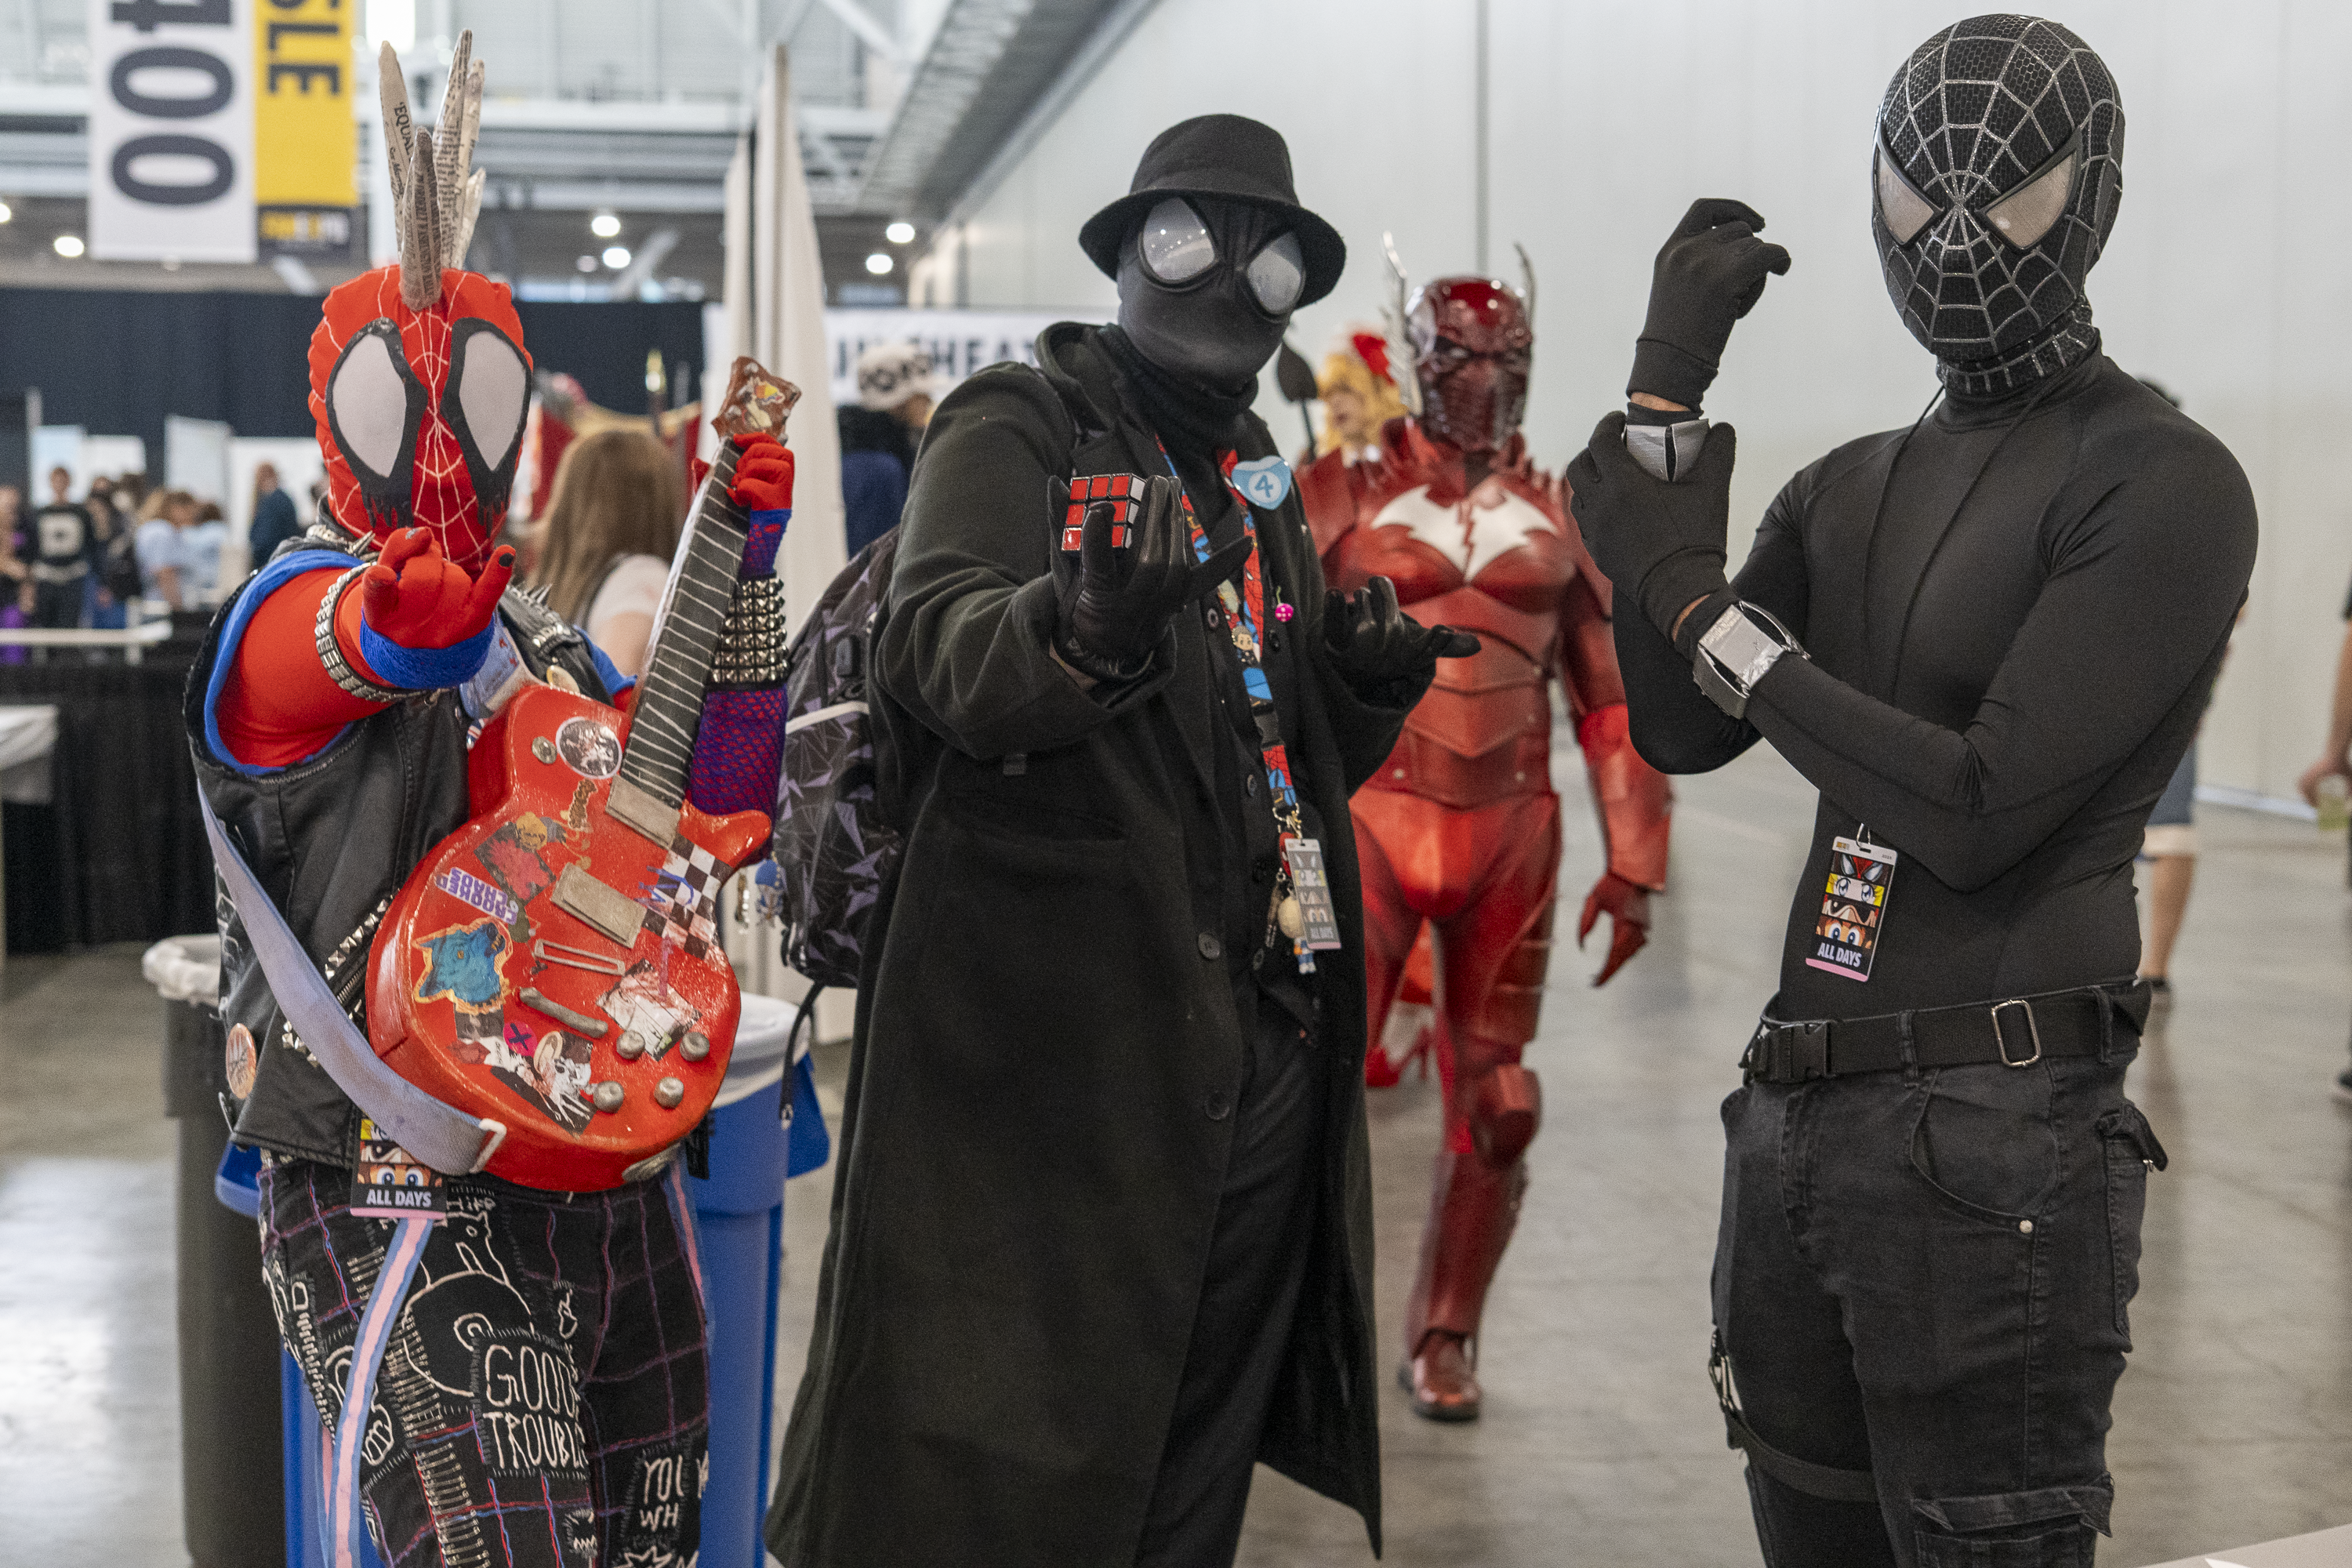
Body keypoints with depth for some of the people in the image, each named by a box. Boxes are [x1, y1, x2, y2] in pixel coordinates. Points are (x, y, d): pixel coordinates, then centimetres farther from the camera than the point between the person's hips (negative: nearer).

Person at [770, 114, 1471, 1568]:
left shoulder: (1260, 481, 20)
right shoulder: (1016, 428, -2)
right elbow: (937, 657, -22)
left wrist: (1361, 686, 3)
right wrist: (1086, 622, -43)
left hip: (1261, 1050, 7)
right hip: (1056, 1049, -7)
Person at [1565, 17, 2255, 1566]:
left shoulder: (2165, 483, -9)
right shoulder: (1852, 490, 14)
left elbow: (1979, 811, -16)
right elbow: (1679, 735, 4)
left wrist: (1695, 601, -10)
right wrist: (1669, 392, 0)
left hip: (1995, 1148, -7)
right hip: (1797, 1118, 8)